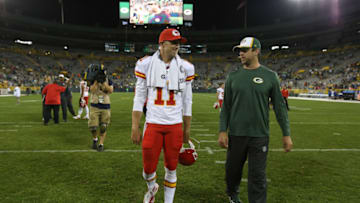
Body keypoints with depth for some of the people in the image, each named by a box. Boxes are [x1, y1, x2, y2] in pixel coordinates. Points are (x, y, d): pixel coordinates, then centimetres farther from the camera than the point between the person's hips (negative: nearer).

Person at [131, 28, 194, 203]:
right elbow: (139, 98, 1)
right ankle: (152, 188, 42)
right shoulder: (146, 64, -2)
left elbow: (187, 102, 7)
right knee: (149, 169, 6)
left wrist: (187, 129, 9)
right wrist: (135, 127, -2)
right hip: (152, 124, -1)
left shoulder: (185, 67, 2)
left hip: (175, 126, 1)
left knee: (171, 168, 10)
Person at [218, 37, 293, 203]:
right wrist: (222, 131, -3)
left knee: (258, 176, 2)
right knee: (233, 169, 16)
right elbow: (226, 106, 4)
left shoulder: (270, 76, -1)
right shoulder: (233, 76, 3)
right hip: (236, 134, 2)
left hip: (259, 135, -2)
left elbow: (279, 106, 2)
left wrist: (286, 134, 1)